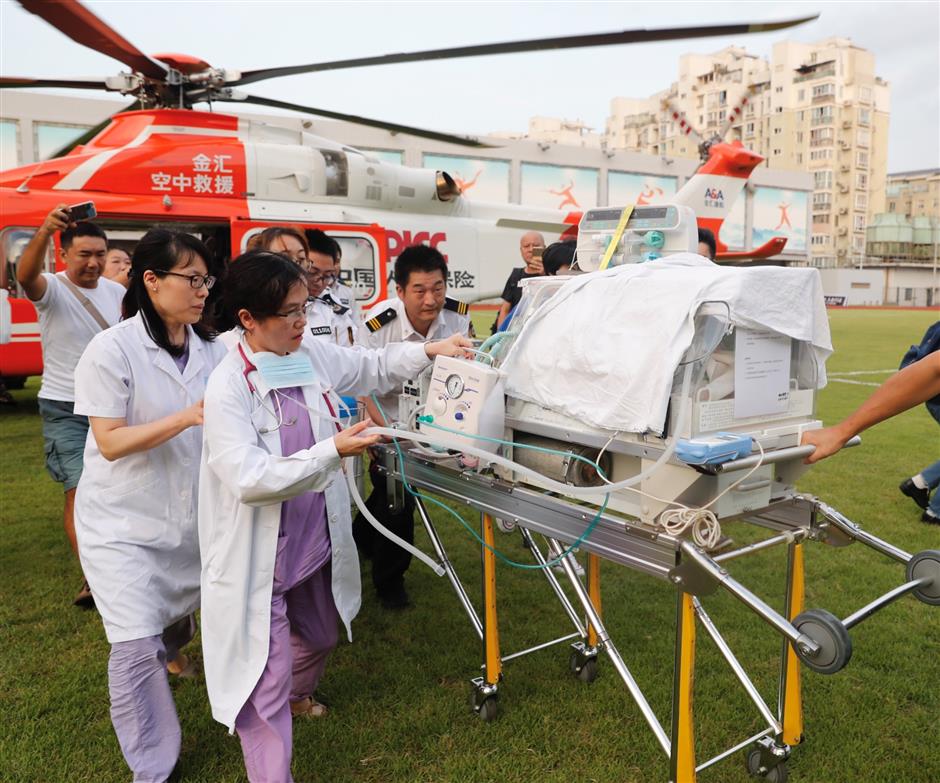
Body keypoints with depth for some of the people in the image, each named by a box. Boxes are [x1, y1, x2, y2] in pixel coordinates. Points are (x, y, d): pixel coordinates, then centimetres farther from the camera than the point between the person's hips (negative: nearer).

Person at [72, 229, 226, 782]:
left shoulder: (210, 349, -2)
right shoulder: (112, 350, -16)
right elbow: (110, 443, -19)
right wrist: (188, 417, -29)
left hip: (190, 514, 5)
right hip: (125, 522, -5)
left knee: (179, 612, 22)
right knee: (137, 648, -6)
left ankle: (169, 647, 60)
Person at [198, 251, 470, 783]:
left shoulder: (313, 355, -5)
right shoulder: (228, 387, -24)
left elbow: (374, 368, 13)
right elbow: (250, 479, -31)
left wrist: (428, 351, 2)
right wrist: (333, 451, -33)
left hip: (316, 541, 8)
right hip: (260, 557, -8)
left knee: (320, 637, 31)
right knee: (268, 677, 1)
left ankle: (297, 696, 63)